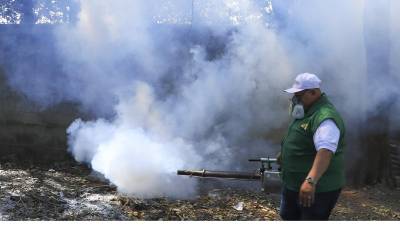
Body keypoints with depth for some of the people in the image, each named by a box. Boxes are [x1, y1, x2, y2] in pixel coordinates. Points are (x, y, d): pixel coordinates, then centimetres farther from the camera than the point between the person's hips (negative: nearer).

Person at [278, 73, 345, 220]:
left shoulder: (325, 118, -26)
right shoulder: (306, 111, 7)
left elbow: (325, 151, -39)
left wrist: (311, 181, -50)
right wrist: (285, 154, 32)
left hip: (317, 189, -10)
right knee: (288, 216, 23)